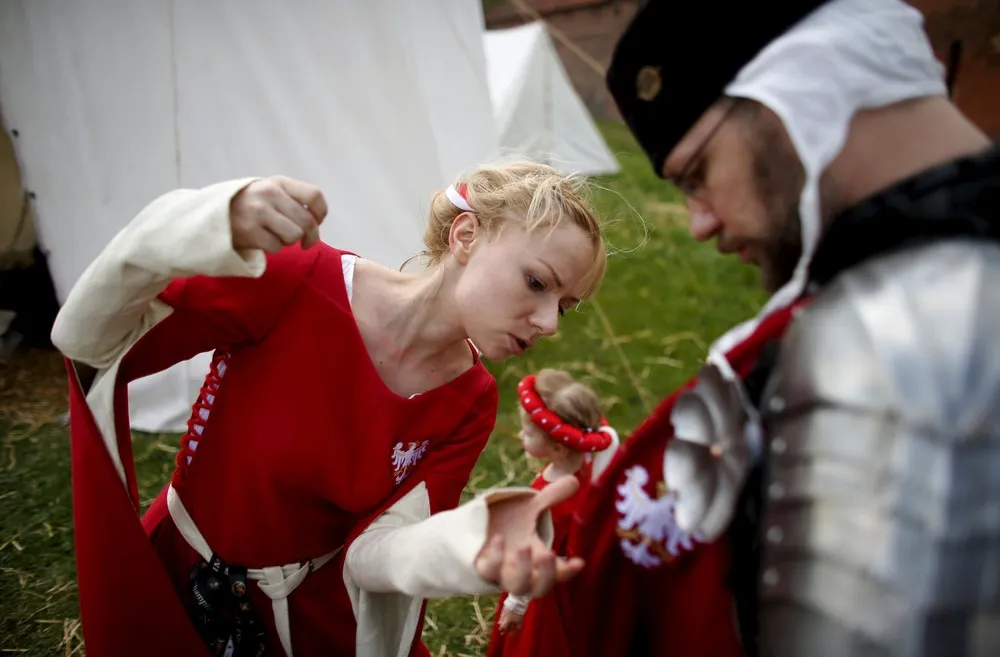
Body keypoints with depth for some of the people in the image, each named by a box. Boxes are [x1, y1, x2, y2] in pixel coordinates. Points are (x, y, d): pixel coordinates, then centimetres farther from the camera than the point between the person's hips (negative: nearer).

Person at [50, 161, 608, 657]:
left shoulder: (469, 406, -15)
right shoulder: (294, 283, -26)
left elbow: (367, 550, -20)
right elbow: (87, 339, -22)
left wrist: (472, 542, -42)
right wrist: (208, 231, -40)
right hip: (172, 585, -2)